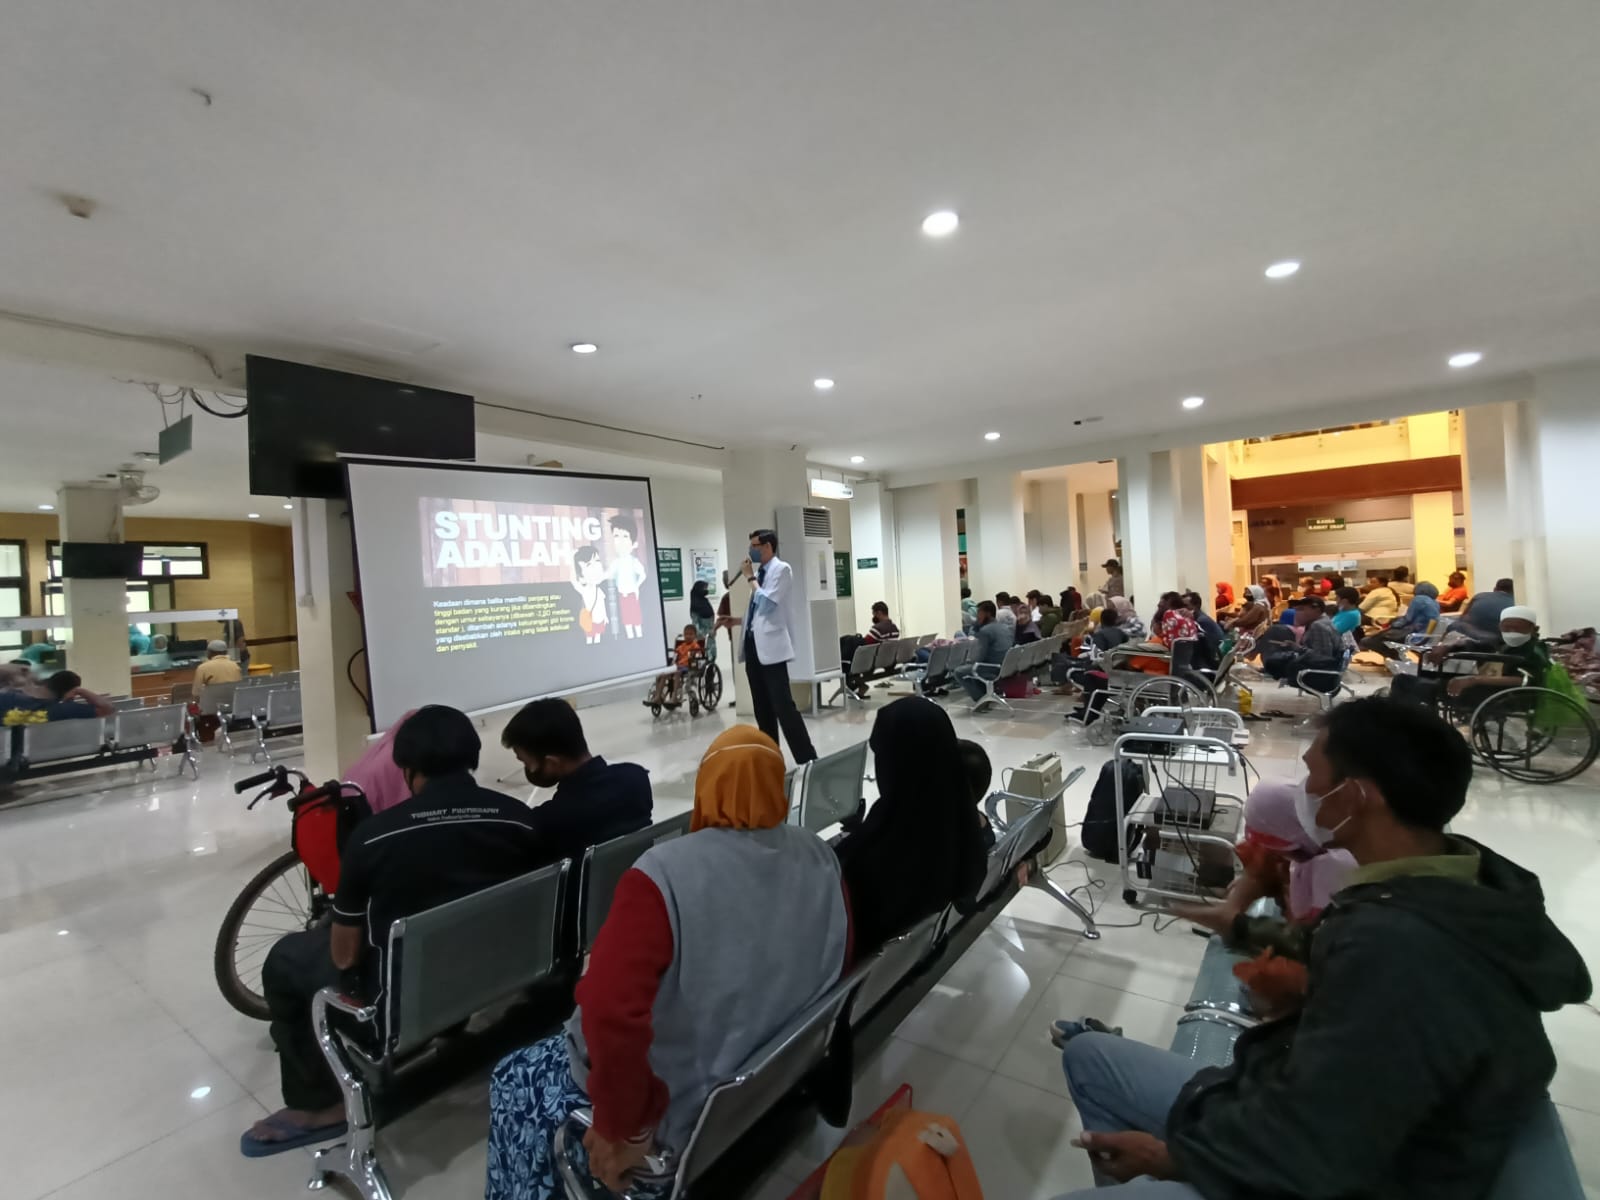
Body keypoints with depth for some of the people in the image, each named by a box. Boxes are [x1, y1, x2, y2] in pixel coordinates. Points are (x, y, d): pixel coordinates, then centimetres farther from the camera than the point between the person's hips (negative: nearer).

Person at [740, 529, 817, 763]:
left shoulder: (781, 569, -6)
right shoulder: (759, 572, 17)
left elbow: (767, 604, -16)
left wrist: (750, 577, -8)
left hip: (771, 646, -8)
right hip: (753, 645, 8)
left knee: (783, 706, -10)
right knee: (762, 708, 12)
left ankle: (807, 759, -4)